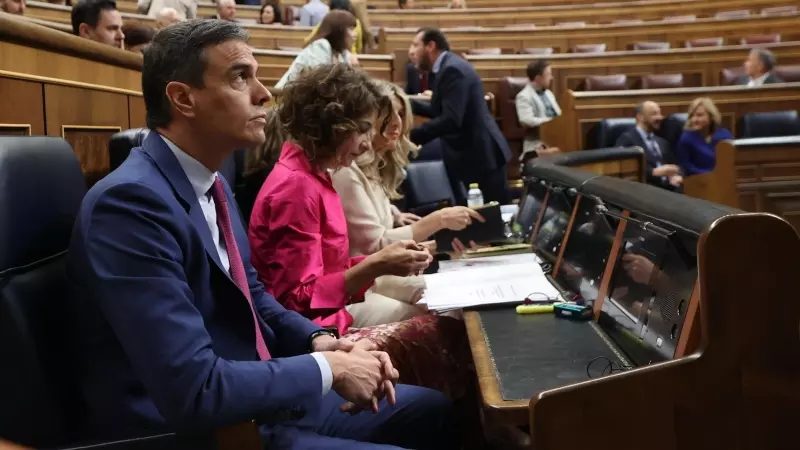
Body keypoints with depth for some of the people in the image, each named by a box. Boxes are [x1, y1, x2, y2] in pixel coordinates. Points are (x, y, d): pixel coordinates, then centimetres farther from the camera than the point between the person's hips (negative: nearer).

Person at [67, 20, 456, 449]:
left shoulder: (212, 184, 5)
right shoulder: (131, 202, -25)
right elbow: (194, 391, -30)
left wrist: (318, 339, -2)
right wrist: (327, 368, -18)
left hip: (258, 399, 9)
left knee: (431, 409, 15)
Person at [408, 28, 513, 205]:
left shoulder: (453, 69, -19)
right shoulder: (448, 67, 12)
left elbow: (450, 119, -28)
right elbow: (439, 111, 17)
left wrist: (411, 137, -27)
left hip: (481, 155, -10)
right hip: (470, 154, 10)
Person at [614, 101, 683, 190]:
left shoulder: (662, 142, 27)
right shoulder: (626, 139, 1)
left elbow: (674, 166, 20)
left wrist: (676, 176, -3)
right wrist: (655, 172, -19)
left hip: (669, 187, 7)